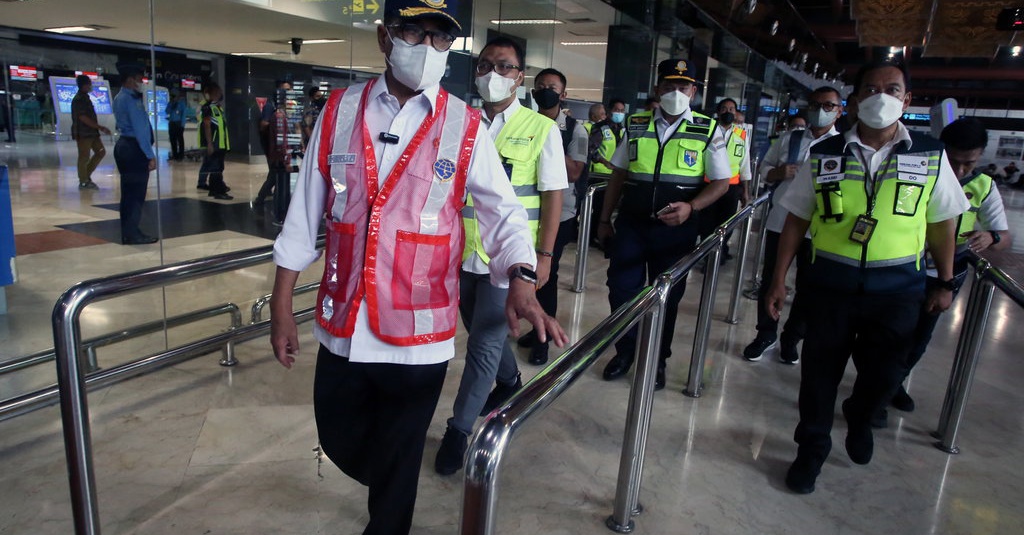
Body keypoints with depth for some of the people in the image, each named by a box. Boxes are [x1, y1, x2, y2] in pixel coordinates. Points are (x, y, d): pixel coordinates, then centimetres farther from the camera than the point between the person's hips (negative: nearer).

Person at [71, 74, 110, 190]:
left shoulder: (86, 98, 16)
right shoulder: (79, 99, -13)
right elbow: (83, 117, -20)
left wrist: (100, 128, 15)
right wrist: (99, 127, -19)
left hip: (91, 132, 10)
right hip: (83, 133, -10)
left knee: (101, 151, 12)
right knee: (84, 157, -4)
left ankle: (86, 175, 19)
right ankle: (83, 182, 4)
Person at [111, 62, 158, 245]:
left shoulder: (119, 98, 17)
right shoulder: (131, 100, -14)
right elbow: (140, 129, -19)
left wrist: (140, 95, 14)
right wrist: (150, 155, -20)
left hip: (124, 146, 10)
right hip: (135, 149, -10)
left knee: (129, 192, 13)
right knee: (137, 193, -5)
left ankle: (127, 233, 19)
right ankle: (133, 234, -1)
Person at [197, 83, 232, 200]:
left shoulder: (218, 107, 17)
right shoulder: (207, 107, -11)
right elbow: (207, 126, -17)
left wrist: (226, 142, 19)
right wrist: (209, 144, -23)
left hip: (220, 144, 9)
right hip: (213, 144, -9)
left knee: (218, 167, 14)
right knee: (215, 168, -7)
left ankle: (214, 189, 21)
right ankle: (218, 191, -5)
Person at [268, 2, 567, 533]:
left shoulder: (465, 127, -4)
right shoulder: (340, 110, 1)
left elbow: (504, 212, -7)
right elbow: (305, 212, 4)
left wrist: (521, 279, -27)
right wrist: (281, 305, 5)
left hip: (418, 334, -2)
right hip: (343, 326, 3)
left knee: (398, 464, 14)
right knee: (341, 445, 21)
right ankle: (390, 489, 55)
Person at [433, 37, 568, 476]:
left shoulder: (540, 129, -5)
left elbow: (553, 195, -5)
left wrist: (544, 254, -9)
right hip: (463, 252, 5)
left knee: (484, 343, -1)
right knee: (483, 331, 21)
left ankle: (459, 429, 16)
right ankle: (509, 382, 49)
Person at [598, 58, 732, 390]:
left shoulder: (707, 130, -1)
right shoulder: (637, 126, 5)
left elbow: (721, 182, -1)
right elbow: (618, 176, 10)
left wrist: (691, 207, -18)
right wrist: (605, 219, 8)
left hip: (675, 228, -1)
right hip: (631, 224, 2)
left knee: (667, 296, 10)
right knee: (621, 289, 4)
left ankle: (657, 361, 28)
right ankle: (625, 351, 27)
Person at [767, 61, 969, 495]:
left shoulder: (930, 156, 1)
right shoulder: (824, 156, -2)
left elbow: (942, 223, 9)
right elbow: (796, 220, 1)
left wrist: (946, 283, 10)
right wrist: (779, 279, -1)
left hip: (897, 287, 1)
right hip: (830, 282, -1)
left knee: (885, 372, 9)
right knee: (820, 369, 8)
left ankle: (859, 418, 44)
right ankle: (811, 448, 29)